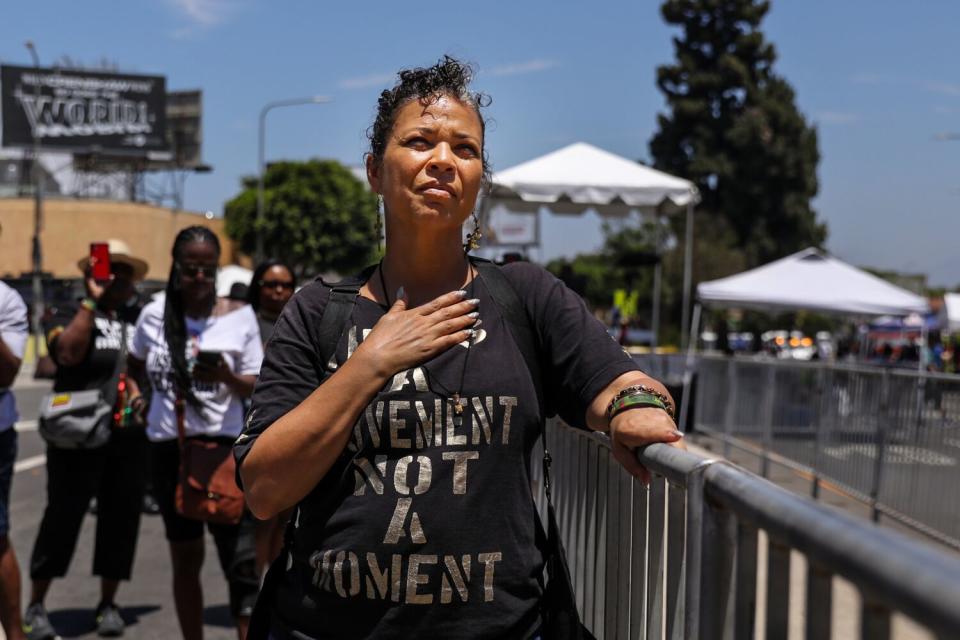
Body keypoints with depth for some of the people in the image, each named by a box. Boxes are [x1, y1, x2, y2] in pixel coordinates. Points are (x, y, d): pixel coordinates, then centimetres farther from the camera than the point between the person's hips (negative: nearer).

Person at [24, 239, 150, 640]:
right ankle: (36, 606, 7)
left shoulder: (140, 318, 14)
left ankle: (108, 603, 18)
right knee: (63, 515, -3)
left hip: (129, 437, 4)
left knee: (121, 517, 6)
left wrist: (143, 388, 1)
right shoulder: (70, 315, 1)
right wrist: (91, 301, -14)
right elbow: (68, 353, -19)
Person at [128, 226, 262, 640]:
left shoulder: (239, 316, -3)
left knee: (241, 559, -10)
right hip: (169, 448, 3)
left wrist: (227, 378, -21)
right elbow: (135, 363, 22)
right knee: (186, 559, 12)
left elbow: (257, 388, -3)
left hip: (224, 445, -2)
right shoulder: (155, 314, 3)